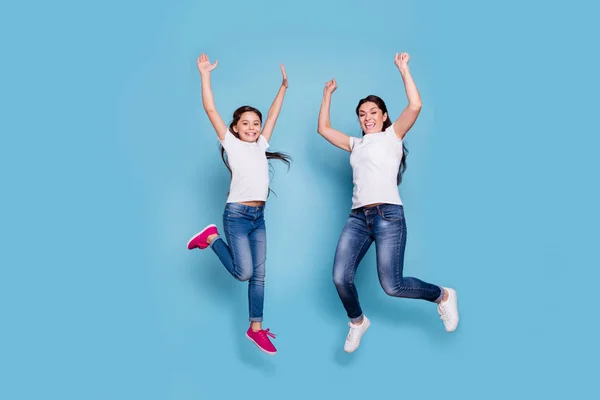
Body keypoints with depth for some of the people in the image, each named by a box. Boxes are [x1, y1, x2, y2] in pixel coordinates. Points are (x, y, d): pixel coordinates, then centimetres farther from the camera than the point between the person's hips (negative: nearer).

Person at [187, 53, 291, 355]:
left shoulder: (260, 145, 13)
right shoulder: (231, 144, 0)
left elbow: (273, 115, 20)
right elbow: (210, 110, -6)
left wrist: (283, 85, 22)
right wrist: (205, 74, -9)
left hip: (259, 217, 6)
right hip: (237, 215, -5)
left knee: (259, 275, 5)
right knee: (244, 272, -9)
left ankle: (256, 328, 14)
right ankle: (212, 238, 13)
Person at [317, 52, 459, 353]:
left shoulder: (393, 135, 11)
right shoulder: (356, 144, 26)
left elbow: (415, 106, -5)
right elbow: (323, 128, 28)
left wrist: (403, 69, -1)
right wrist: (328, 95, 30)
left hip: (388, 215, -5)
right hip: (358, 217, 5)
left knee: (392, 285, -12)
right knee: (340, 278, -10)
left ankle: (443, 296, 16)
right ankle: (357, 322, 19)